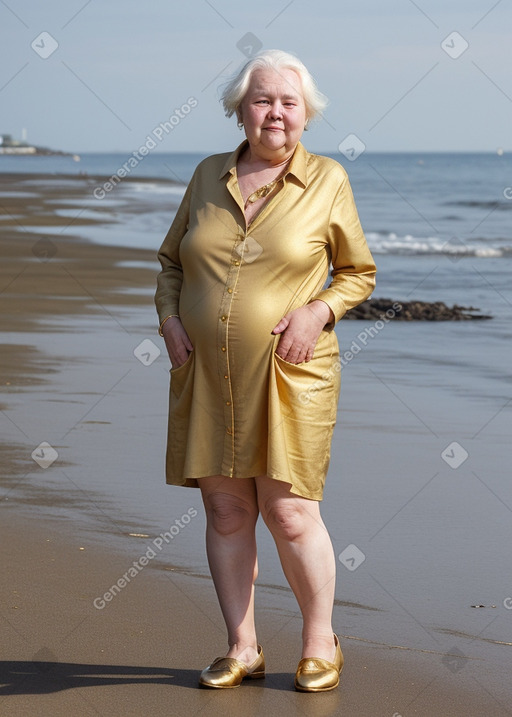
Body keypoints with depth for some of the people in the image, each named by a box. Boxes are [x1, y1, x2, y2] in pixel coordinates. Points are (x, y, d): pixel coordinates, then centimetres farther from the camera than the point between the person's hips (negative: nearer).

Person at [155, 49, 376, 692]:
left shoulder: (327, 180, 0)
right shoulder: (209, 176, 8)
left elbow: (359, 272, 7)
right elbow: (171, 260, 18)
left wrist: (318, 311, -12)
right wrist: (169, 317, 0)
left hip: (289, 374, -3)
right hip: (206, 374, 3)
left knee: (290, 513, -6)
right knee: (226, 512, 6)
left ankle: (320, 642, 14)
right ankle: (242, 649, 17)